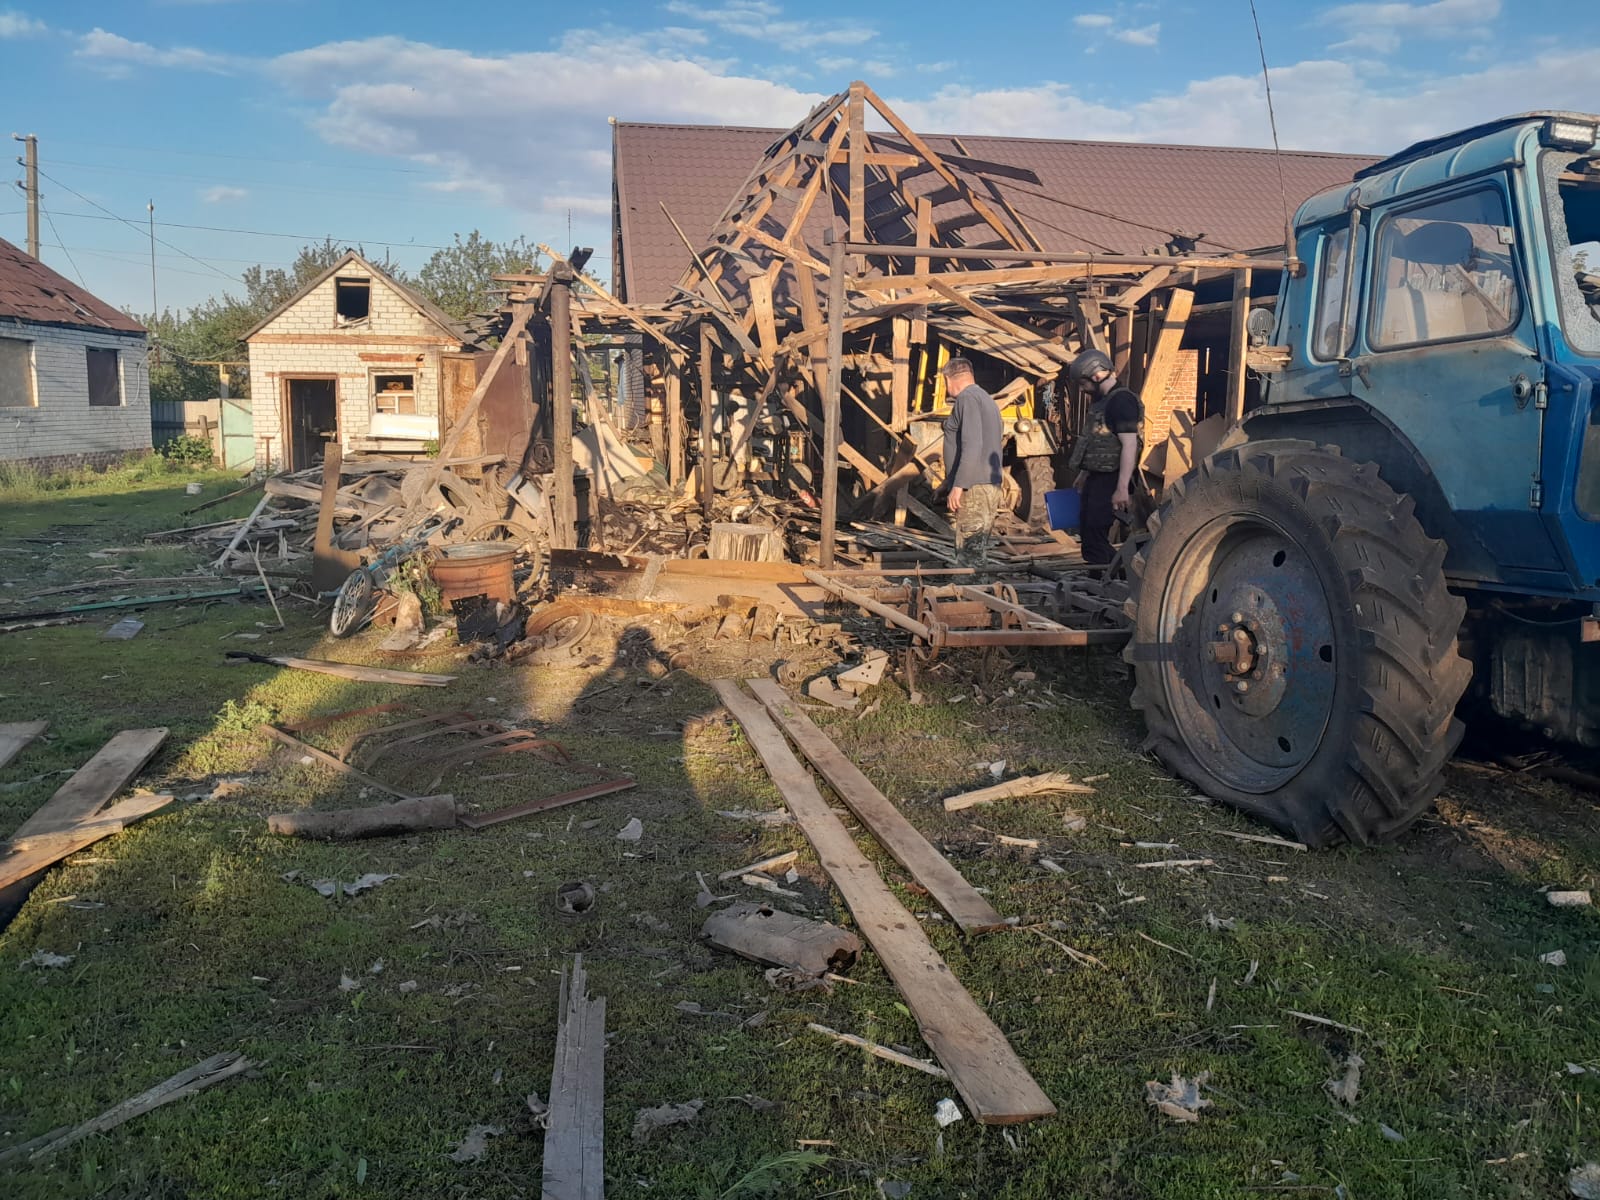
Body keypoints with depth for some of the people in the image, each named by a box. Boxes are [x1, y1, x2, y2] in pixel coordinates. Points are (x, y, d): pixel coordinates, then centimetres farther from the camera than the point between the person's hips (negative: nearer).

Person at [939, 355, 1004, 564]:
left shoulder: (967, 399, -9)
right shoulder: (986, 399, 23)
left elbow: (972, 445, -20)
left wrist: (958, 485, -22)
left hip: (973, 489, -10)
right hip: (990, 485, 10)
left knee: (968, 552, -12)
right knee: (979, 547, 12)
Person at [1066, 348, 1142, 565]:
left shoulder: (1121, 401, -16)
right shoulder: (1101, 401, 15)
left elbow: (1130, 446, -22)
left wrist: (1122, 488, -26)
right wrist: (1084, 474, 27)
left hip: (1109, 480, -11)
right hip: (1095, 478, 11)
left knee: (1094, 537, -12)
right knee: (1087, 534, 14)